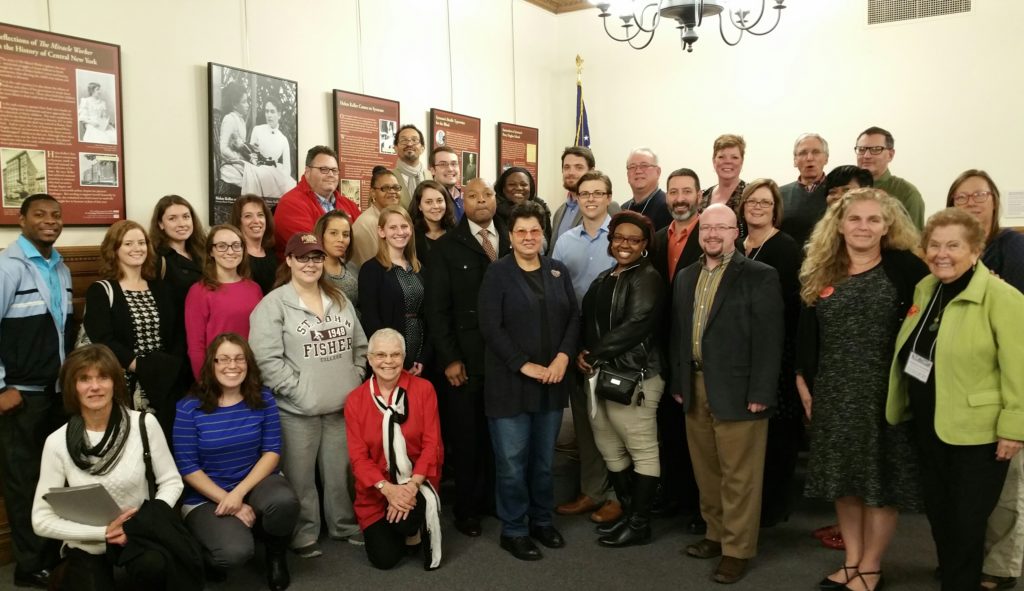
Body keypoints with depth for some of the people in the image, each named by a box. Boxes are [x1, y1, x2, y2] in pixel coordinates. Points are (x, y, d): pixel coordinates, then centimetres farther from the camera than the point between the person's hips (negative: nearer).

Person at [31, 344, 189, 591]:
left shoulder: (144, 424, -8)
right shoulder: (58, 442, -7)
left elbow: (171, 482, 0)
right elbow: (42, 519, -5)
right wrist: (104, 532, -15)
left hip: (139, 534, -2)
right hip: (87, 546, 2)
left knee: (155, 565, -33)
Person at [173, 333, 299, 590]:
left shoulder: (263, 398, -3)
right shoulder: (189, 408, -9)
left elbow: (272, 452, -5)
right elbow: (188, 468, -9)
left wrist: (240, 493, -19)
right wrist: (230, 503, -15)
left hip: (255, 482, 2)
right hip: (207, 496, -2)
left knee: (284, 500, -33)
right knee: (235, 552, -29)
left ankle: (276, 555, 1)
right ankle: (206, 553, 11)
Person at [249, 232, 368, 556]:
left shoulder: (339, 299, 11)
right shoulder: (273, 304, -8)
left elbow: (360, 346, 16)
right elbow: (266, 359, -15)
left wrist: (355, 382, 5)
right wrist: (300, 391, -15)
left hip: (342, 406, 5)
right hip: (297, 410, -5)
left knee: (341, 473, 14)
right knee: (300, 477, 5)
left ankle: (345, 525, 32)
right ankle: (304, 535, 22)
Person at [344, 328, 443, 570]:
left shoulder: (423, 389, -7)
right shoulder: (355, 399, -4)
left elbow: (432, 443, -10)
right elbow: (358, 455, -6)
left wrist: (412, 486, -22)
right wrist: (388, 488, -21)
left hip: (417, 481, -2)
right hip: (376, 489, 2)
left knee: (404, 520, -32)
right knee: (384, 558, -7)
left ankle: (416, 530, 5)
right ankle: (405, 528, 26)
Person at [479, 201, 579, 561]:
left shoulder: (558, 271, 10)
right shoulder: (497, 273, -4)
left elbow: (574, 317, 7)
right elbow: (490, 327, -11)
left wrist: (563, 356, -9)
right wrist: (524, 365, -16)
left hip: (552, 380, 4)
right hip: (510, 381, -4)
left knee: (544, 457, 15)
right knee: (512, 460, 4)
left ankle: (542, 520, 32)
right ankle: (514, 530, 19)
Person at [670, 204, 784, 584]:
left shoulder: (760, 276, -7)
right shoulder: (686, 277, 12)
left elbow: (768, 340, -11)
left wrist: (760, 393, -16)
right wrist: (678, 383, 11)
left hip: (737, 391, -6)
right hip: (696, 389, 6)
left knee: (739, 476, 2)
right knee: (706, 472, 15)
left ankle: (738, 549, 15)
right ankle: (716, 535, 30)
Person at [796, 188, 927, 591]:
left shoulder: (905, 267, -6)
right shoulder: (819, 273, 6)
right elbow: (806, 335, 9)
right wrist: (803, 382, 7)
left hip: (886, 389, -4)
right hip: (833, 392, 4)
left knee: (881, 479, 6)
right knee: (844, 476, 12)